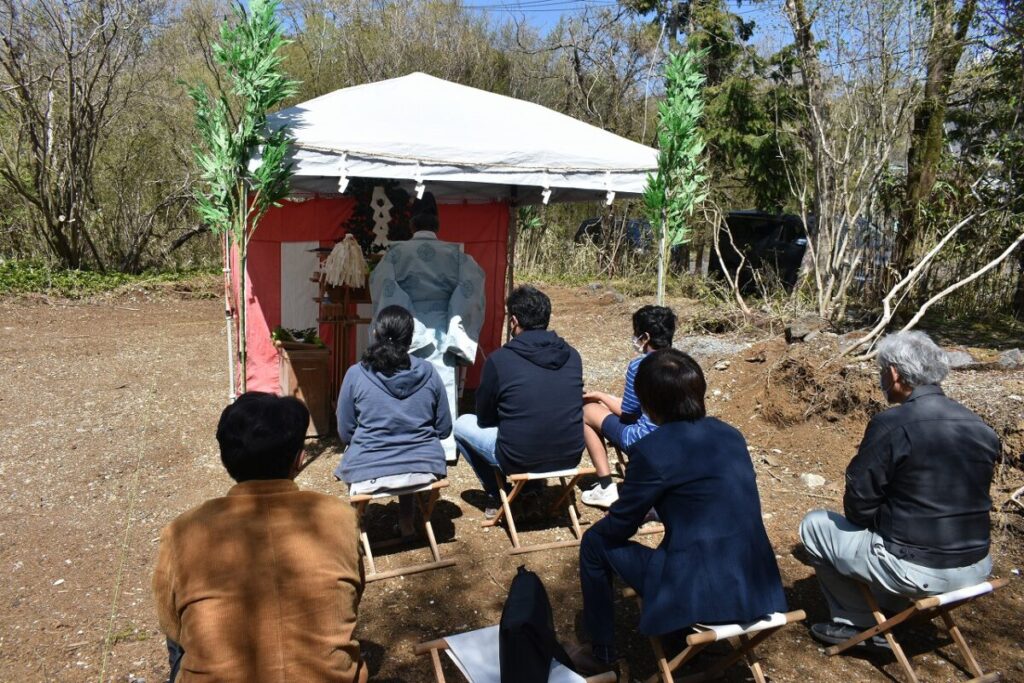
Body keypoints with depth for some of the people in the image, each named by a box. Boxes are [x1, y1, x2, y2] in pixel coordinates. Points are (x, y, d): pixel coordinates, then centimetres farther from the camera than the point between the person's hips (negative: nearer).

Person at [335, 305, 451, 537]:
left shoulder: (356, 374, -7)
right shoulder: (428, 373, -2)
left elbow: (345, 434, 1)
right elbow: (444, 429, 4)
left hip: (368, 475, -2)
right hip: (424, 470, 2)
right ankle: (406, 521, 38)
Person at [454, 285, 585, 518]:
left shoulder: (499, 360, -13)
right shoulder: (572, 356, 0)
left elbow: (485, 417, 0)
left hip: (521, 461, -4)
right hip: (571, 458, 5)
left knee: (462, 424, 19)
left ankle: (496, 496, 20)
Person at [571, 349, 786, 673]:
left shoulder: (653, 450, -13)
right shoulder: (730, 434, 8)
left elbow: (619, 526, -2)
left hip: (701, 593, -7)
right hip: (757, 587, 7)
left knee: (596, 543, 10)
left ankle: (601, 653, 25)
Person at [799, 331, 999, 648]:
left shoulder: (891, 424, -19)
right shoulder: (982, 429, 1)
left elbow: (858, 505, -13)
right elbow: (970, 502, 13)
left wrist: (877, 520, 10)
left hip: (916, 570, -7)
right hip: (975, 568, 7)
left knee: (814, 525, 10)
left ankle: (858, 620, 21)